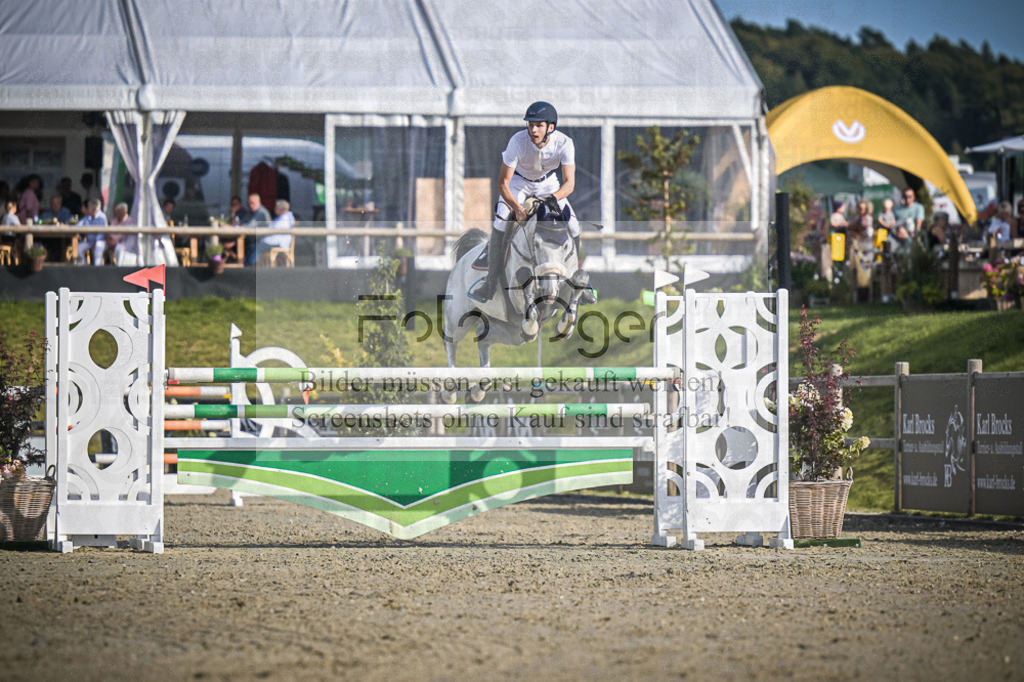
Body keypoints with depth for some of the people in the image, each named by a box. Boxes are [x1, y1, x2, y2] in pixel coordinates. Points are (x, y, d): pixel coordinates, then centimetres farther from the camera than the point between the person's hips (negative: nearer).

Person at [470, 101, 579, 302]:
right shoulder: (518, 141, -33)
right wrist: (516, 207, -46)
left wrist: (554, 197, -52)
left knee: (572, 225, -11)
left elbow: (569, 182, -31)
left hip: (548, 182, 2)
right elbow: (503, 183, -30)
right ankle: (491, 281, -18)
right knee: (501, 220, -25)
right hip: (519, 180, -2)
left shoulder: (564, 143, -29)